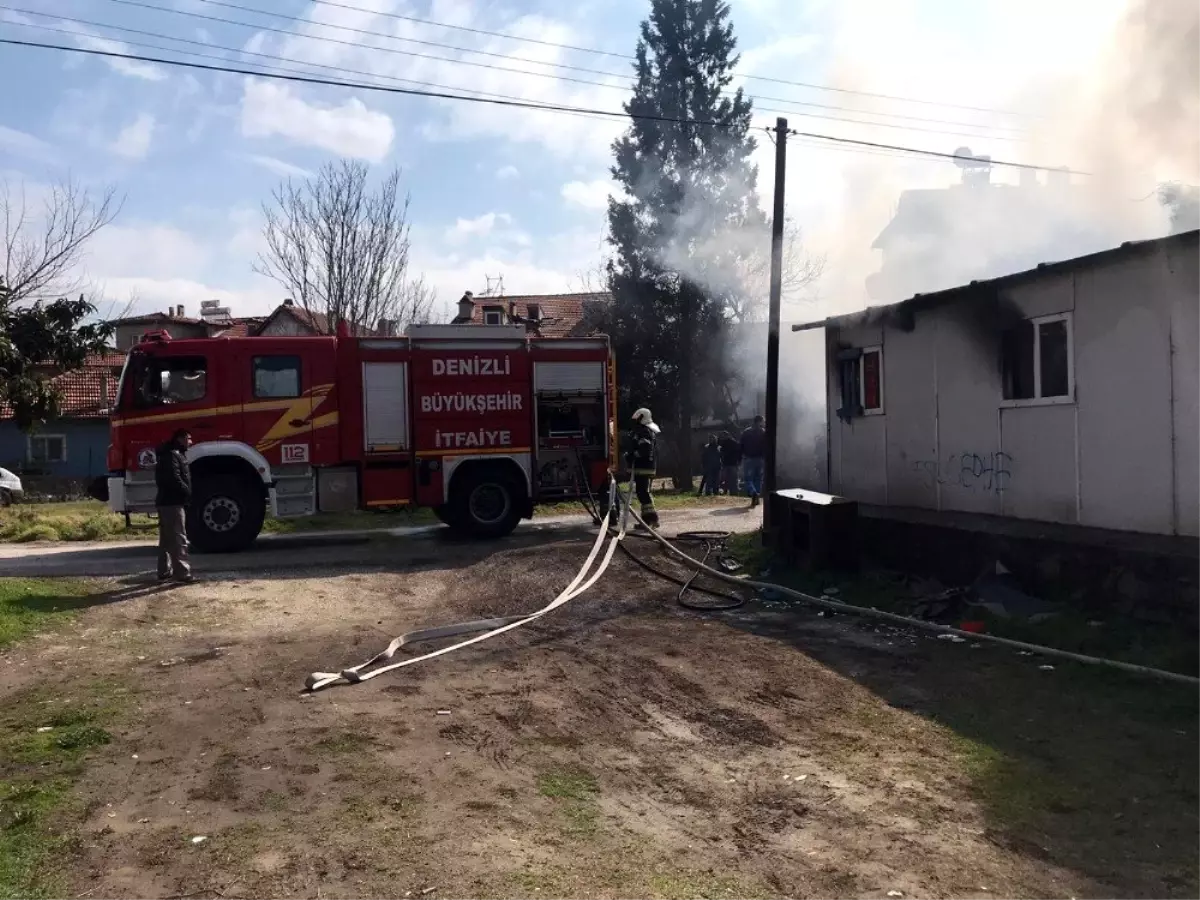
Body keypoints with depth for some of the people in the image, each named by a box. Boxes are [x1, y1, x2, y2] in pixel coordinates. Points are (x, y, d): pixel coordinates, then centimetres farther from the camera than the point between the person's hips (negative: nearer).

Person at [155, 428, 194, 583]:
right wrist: (189, 494, -14)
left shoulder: (175, 454, 19)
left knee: (167, 540, 13)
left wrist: (187, 494, 10)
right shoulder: (171, 456, -14)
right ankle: (182, 573, -13)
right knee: (178, 539, -11)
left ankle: (165, 572, 18)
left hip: (168, 502, 11)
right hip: (172, 502, -11)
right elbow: (175, 480, -23)